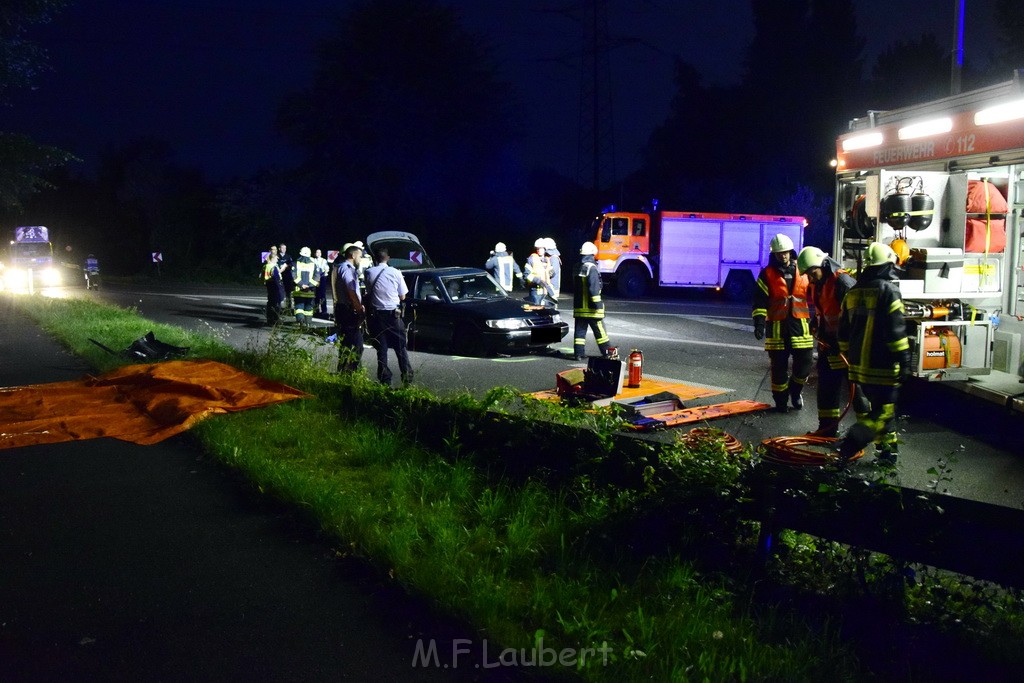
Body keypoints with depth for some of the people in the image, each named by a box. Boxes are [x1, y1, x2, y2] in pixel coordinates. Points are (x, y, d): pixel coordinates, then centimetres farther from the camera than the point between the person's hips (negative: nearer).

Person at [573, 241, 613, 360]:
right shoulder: (591, 268, -15)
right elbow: (594, 287, -21)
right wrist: (598, 303, -19)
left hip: (579, 305, 7)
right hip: (591, 307, -7)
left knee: (580, 330, 7)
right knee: (600, 331, 1)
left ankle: (579, 353, 5)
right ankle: (607, 352, 7)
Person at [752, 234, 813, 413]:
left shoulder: (802, 272, 9)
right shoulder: (767, 274, 1)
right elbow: (759, 300, -4)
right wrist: (759, 322, -15)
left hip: (800, 325, 2)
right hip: (777, 326, -2)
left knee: (805, 363, 0)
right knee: (779, 366, 3)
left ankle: (795, 390, 27)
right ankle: (780, 400, 17)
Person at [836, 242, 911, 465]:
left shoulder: (852, 293, 10)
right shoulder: (888, 290, -12)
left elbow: (844, 332, 16)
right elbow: (896, 330, -17)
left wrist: (849, 358, 25)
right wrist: (904, 361, -13)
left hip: (859, 364, 8)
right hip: (882, 367, -8)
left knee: (880, 407, 20)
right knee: (883, 412, -4)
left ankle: (886, 448, 27)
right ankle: (847, 446, -16)